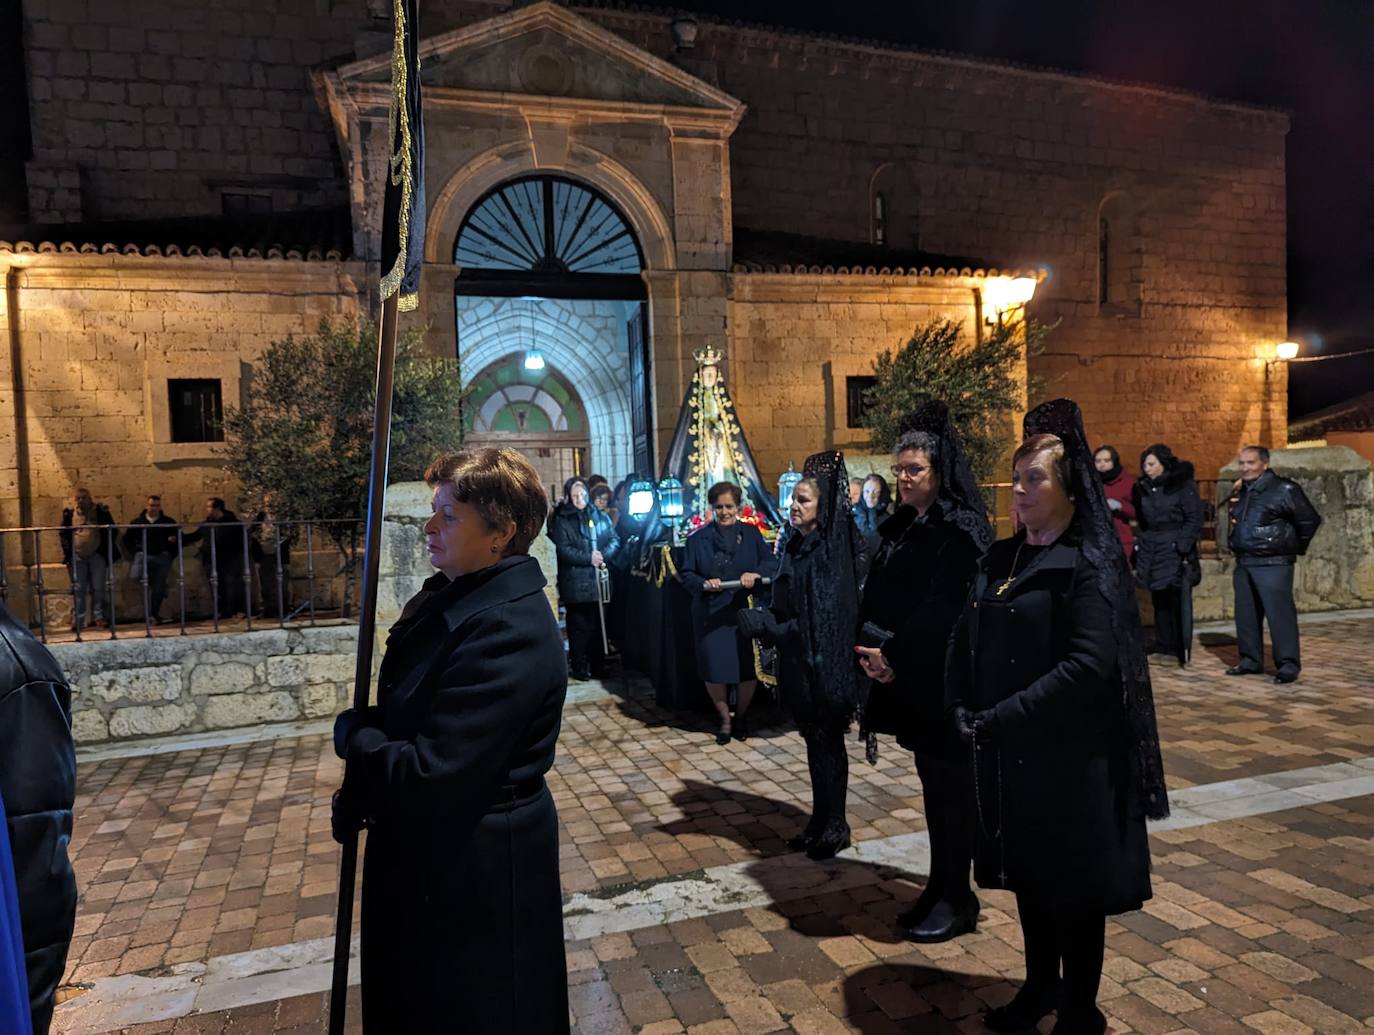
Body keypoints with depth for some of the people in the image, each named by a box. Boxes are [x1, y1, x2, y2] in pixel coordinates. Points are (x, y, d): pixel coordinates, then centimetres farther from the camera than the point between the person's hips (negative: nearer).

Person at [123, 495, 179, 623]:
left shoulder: (168, 522, 6)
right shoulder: (137, 522, 8)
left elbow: (178, 538, 12)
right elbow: (127, 540, 13)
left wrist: (171, 555, -3)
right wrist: (134, 554, 0)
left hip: (162, 558, -1)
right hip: (144, 555, 1)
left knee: (158, 588, -3)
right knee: (135, 576, -24)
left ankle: (153, 614, 9)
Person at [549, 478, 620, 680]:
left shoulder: (600, 516, 11)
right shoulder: (561, 520, -2)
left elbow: (615, 540, 7)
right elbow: (563, 550, -11)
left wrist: (603, 555, -12)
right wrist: (588, 558, -17)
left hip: (598, 580, 4)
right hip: (575, 583, -4)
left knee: (598, 625, 10)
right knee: (578, 627, 2)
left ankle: (598, 665, 19)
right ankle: (578, 667, 12)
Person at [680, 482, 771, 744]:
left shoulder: (751, 533, 6)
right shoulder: (697, 538, 4)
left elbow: (770, 563, 0)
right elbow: (686, 575, 1)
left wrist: (755, 574, -20)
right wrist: (704, 584, -19)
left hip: (745, 613, 1)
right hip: (711, 616, 0)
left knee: (748, 668, 3)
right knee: (713, 670, -1)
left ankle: (741, 717, 28)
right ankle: (725, 719, 23)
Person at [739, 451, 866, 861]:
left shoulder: (831, 553, -16)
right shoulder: (797, 546, 5)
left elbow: (824, 620, -21)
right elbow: (788, 608, 9)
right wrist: (762, 616, -6)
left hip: (823, 665, -7)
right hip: (798, 664, 7)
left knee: (826, 745, 6)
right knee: (815, 743, 16)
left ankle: (834, 829, 21)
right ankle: (820, 823, 29)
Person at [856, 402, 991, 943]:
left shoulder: (958, 530, -14)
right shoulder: (898, 527, 9)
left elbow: (943, 609, -21)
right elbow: (875, 597, 9)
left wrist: (893, 656, -18)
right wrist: (871, 652, -4)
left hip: (944, 681, -7)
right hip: (908, 678, 7)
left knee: (948, 785, 4)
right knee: (932, 782, 16)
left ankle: (956, 899, 19)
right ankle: (941, 887, 29)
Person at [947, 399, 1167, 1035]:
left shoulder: (1089, 565, -14)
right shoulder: (999, 560, 6)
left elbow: (1088, 666, -23)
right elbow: (964, 640, 9)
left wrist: (999, 719, -22)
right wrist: (963, 710, -5)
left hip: (1070, 757, -6)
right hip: (1007, 751, 6)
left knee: (1075, 885, 9)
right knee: (1029, 873, 19)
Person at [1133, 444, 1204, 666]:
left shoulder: (1183, 485, -6)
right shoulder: (1143, 487, 10)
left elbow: (1194, 520, -7)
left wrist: (1183, 547, -15)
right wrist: (1140, 542, 10)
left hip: (1175, 551, -6)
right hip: (1151, 551, 6)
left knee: (1178, 601, -5)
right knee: (1159, 600, 10)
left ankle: (1182, 648, 0)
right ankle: (1164, 644, 18)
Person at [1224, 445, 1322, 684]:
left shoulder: (1284, 489, -9)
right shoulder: (1241, 492, 12)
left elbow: (1310, 520, -6)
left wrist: (1295, 547, 2)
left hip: (1273, 564, -7)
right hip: (1243, 563, 7)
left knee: (1279, 613, -8)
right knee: (1246, 614, 11)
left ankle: (1288, 664, 0)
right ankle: (1251, 660, 21)